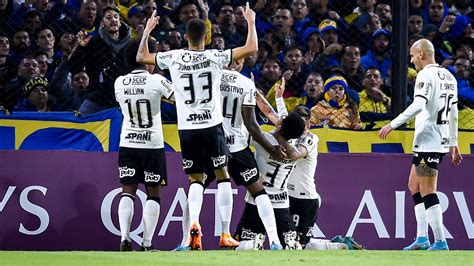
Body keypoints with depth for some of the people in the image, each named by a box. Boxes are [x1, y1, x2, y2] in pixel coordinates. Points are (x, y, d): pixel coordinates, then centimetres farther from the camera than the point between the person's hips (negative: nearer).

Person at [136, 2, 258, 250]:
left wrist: (147, 30, 26)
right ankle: (225, 232, 6)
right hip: (212, 125, -1)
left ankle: (194, 223, -17)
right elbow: (251, 48, -4)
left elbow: (142, 56, 14)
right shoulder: (215, 57, -6)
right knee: (222, 175, 11)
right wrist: (250, 21, 10)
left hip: (187, 129, 1)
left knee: (196, 179, 10)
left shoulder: (174, 58, -2)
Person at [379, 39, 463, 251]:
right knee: (414, 186, 16)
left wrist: (392, 124, -19)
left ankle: (440, 242, -9)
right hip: (442, 140, 9)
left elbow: (418, 106, -24)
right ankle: (422, 238, 13)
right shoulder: (448, 77, 16)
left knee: (427, 192, -7)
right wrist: (453, 145, 24)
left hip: (427, 141, -9)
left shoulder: (426, 75, -11)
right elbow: (454, 114, 20)